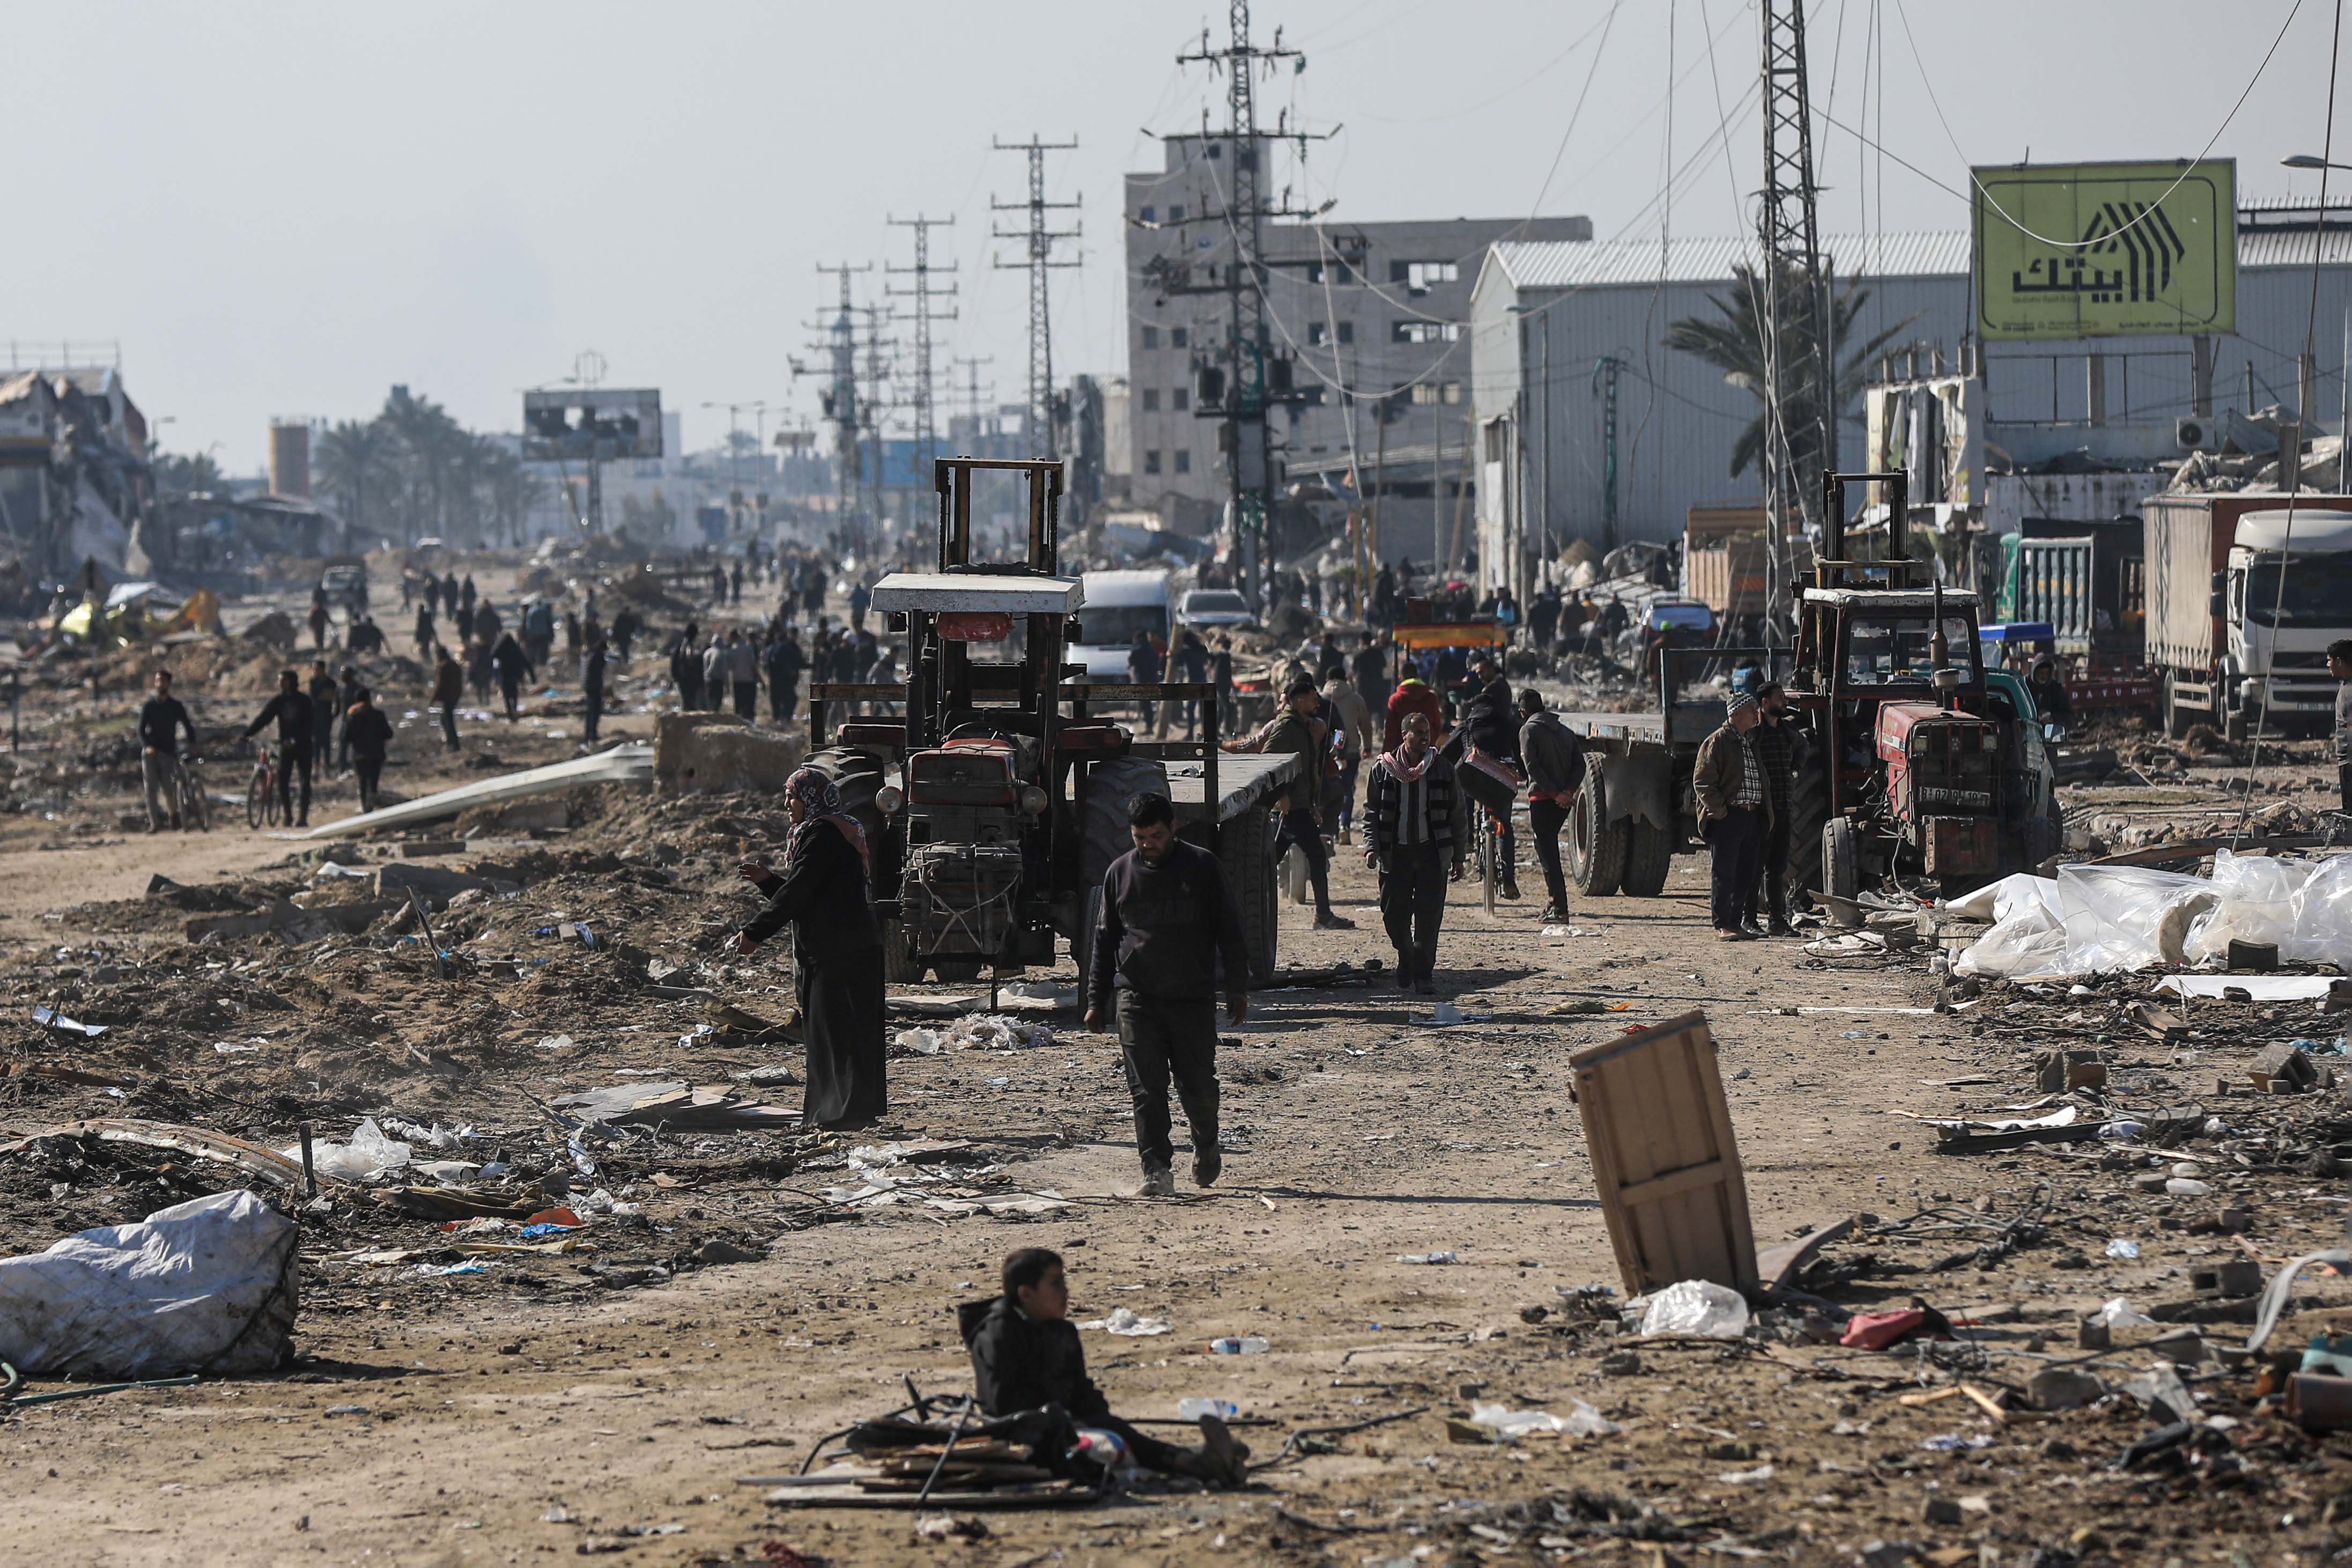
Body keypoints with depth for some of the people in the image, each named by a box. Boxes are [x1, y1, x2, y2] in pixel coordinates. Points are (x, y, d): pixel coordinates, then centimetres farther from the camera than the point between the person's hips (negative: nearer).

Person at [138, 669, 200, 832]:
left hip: (167, 752, -1)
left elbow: (188, 726, 5)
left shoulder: (176, 706, 6)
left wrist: (193, 744, -11)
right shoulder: (148, 706, 5)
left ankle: (173, 812, 18)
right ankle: (154, 823, -4)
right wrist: (147, 746, -17)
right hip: (150, 752, 1)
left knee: (167, 787, -11)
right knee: (151, 788, -6)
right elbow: (141, 730, 1)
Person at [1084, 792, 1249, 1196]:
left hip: (1194, 996, -1)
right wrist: (1096, 1001, 9)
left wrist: (1237, 988, 0)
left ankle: (1207, 1149, 31)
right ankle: (1157, 1171, -6)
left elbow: (1229, 931, 5)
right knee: (1146, 1089, -7)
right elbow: (1104, 939, 13)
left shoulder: (1202, 867, 1)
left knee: (1198, 1086, 3)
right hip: (1137, 998, 1)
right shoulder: (1120, 873, 6)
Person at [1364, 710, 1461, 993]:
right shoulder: (1383, 770, 4)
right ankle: (1406, 962, 24)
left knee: (1429, 916, -6)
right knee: (1394, 916, 1)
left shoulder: (1443, 769, 5)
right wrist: (1371, 846, -7)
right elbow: (1371, 812, 6)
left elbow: (1456, 815, 10)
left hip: (1432, 853, 0)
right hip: (1395, 853, 0)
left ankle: (1423, 973, 0)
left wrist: (1457, 856, 8)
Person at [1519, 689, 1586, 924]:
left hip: (1542, 799, -6)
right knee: (1549, 849, 22)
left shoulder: (1529, 730, -3)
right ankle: (1553, 899, 24)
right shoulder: (1565, 731, 16)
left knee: (1548, 854, -5)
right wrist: (1568, 791, -6)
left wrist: (1554, 793, -17)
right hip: (1564, 801, 6)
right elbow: (1580, 765, 6)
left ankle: (1559, 908, -11)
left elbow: (1532, 766, -16)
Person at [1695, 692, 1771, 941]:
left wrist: (1765, 811, 17)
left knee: (1746, 874, 8)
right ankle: (1722, 926, -3)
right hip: (1727, 818, -8)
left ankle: (1735, 922, 16)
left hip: (1752, 816, 8)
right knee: (1724, 874, -5)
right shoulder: (1717, 742, -6)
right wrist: (1720, 810, -16)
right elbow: (1702, 781, -11)